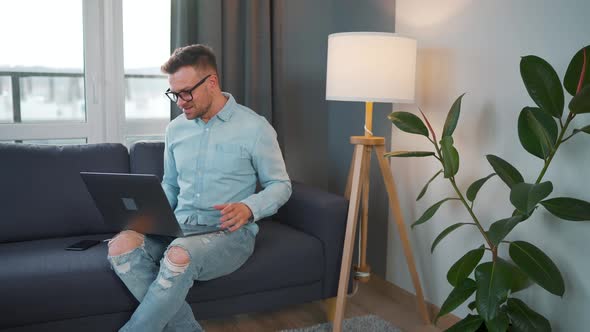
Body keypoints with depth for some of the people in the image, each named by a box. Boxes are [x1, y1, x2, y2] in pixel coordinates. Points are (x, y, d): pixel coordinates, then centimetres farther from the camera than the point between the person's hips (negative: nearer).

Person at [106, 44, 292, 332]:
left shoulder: (254, 128, -4)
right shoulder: (176, 129, 12)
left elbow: (280, 185, 0)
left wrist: (248, 208, -20)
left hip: (230, 232, -5)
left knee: (180, 255, -38)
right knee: (121, 244, -26)